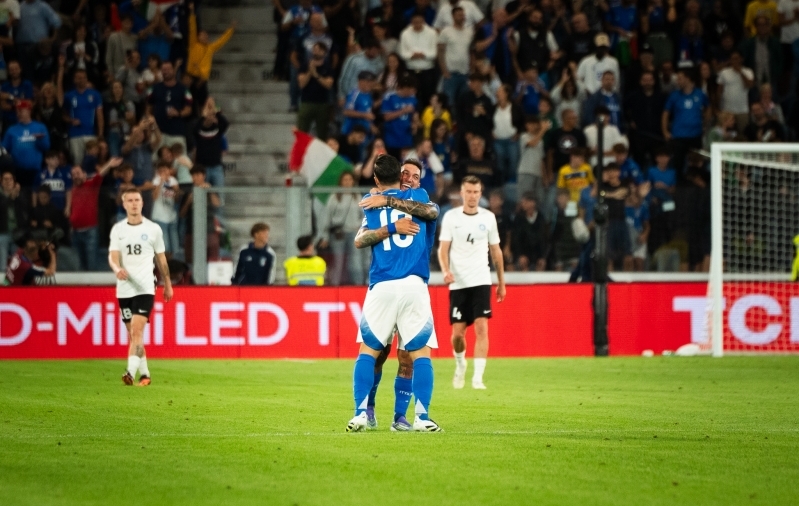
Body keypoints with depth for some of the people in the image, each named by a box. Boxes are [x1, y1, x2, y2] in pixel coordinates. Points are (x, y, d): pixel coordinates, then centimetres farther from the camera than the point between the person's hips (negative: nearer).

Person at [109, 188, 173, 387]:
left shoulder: (153, 229, 3)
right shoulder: (118, 229, 6)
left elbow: (161, 259, 12)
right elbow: (113, 257, -4)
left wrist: (168, 284, 17)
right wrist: (117, 268, -27)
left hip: (145, 288, -3)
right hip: (124, 288, 3)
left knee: (137, 330, -17)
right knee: (132, 333, 8)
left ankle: (131, 372, -26)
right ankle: (144, 374, 20)